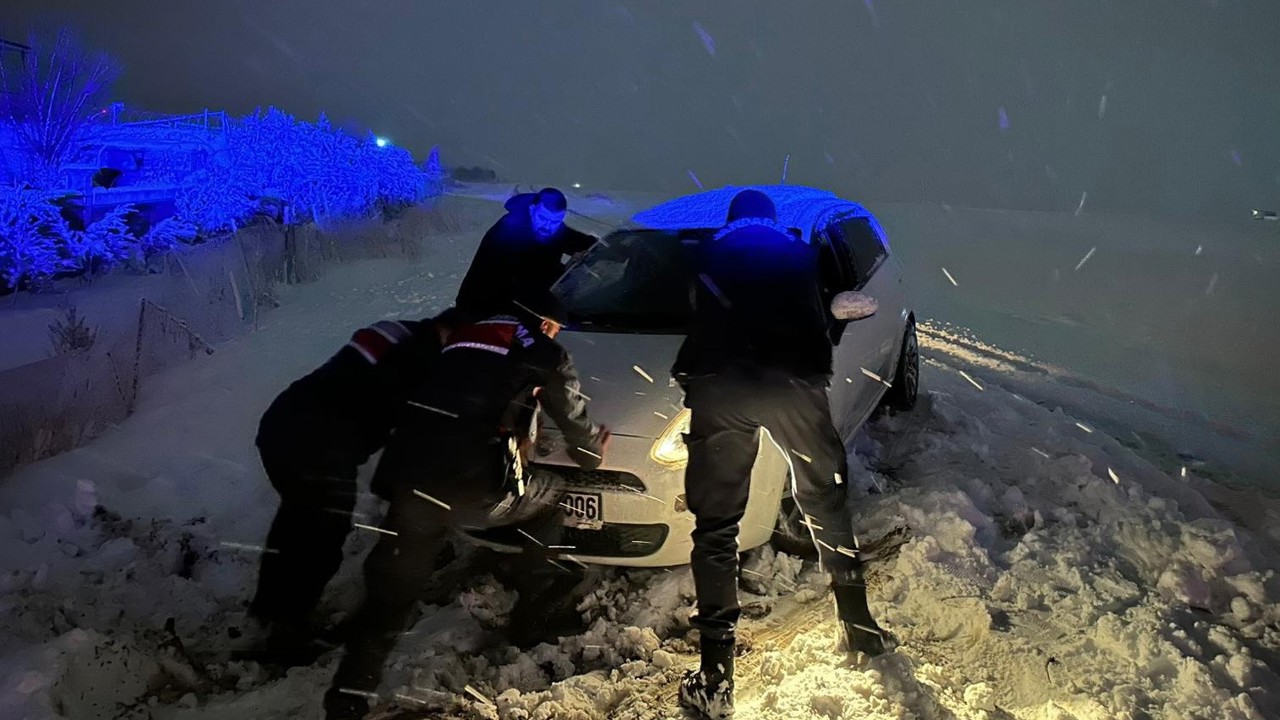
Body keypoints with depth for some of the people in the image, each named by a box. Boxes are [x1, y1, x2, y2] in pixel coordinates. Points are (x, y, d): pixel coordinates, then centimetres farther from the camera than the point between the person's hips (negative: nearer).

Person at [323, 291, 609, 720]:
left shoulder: (464, 334, 27)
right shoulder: (542, 354, 9)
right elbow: (572, 416, 17)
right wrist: (593, 453, 38)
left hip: (408, 475, 6)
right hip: (472, 486, -6)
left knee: (392, 588, 13)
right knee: (551, 498, 21)